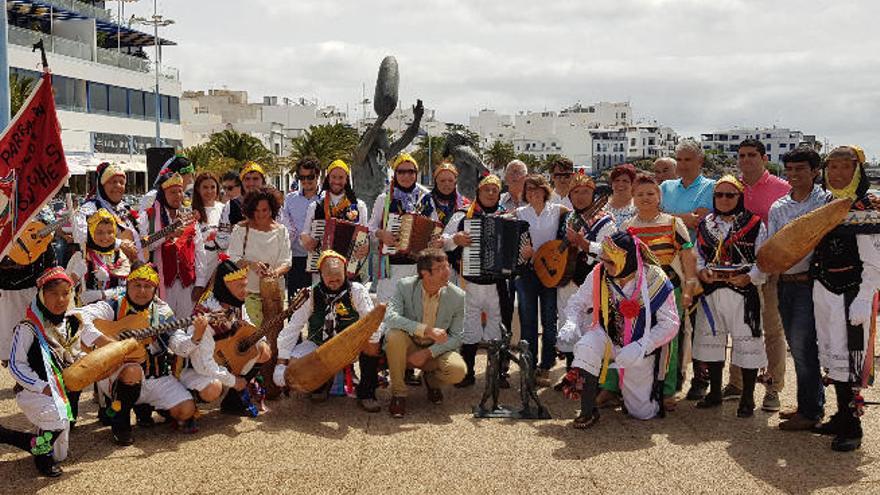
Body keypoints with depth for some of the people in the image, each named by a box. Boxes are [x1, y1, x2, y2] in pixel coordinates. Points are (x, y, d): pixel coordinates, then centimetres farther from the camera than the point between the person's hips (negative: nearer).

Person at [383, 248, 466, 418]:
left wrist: (428, 353, -21)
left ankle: (432, 380, 11)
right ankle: (398, 393, -13)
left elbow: (456, 337, -6)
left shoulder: (458, 296, -12)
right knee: (394, 335, -33)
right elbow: (390, 317, -29)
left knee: (457, 370, -29)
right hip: (408, 346, -1)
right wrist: (426, 330, -40)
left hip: (435, 350, 1)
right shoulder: (405, 286, -15)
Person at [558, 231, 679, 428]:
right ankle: (588, 411, -19)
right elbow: (577, 302, 1)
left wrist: (640, 347, -29)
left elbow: (670, 323, -18)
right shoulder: (599, 274, -12)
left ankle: (649, 385, 39)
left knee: (642, 412, 2)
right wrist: (571, 323, -21)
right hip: (607, 338, 2)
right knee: (586, 346, -35)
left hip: (640, 352, -1)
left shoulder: (654, 279, -20)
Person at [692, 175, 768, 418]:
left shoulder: (754, 224, -1)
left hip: (743, 292, -4)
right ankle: (714, 392, 26)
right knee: (711, 341, 11)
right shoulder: (704, 225, 11)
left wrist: (750, 277, -19)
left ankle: (747, 398, 11)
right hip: (711, 292, 4)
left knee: (746, 342, -2)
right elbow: (697, 255, 15)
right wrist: (701, 271, -6)